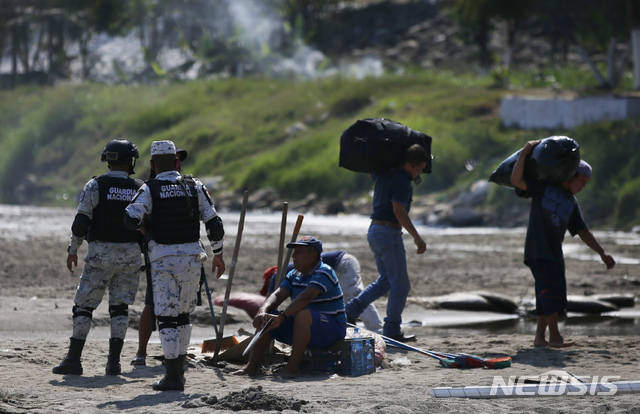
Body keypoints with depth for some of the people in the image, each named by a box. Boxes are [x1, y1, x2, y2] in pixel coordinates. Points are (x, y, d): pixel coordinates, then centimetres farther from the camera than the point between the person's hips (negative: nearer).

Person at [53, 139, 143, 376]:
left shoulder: (96, 186, -6)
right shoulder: (140, 190, 3)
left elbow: (81, 222, -9)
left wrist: (73, 250, 2)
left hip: (100, 252, -2)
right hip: (130, 253, 2)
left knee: (84, 305, 2)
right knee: (120, 306, 9)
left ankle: (74, 359, -4)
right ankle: (114, 361, 2)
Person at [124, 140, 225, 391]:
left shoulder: (150, 189, -5)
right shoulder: (194, 187, 5)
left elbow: (131, 218, -18)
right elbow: (214, 224, 3)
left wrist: (143, 225, 5)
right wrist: (217, 253, 14)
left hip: (164, 259, -4)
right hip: (192, 257, 4)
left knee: (166, 316, -1)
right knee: (183, 314, 16)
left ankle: (173, 377, -6)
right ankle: (179, 371, 22)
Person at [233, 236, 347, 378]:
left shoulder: (324, 273, -17)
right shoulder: (294, 275, 10)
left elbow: (305, 297, -32)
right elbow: (277, 295, -4)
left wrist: (281, 317, -45)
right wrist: (262, 312, -26)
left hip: (332, 329, -8)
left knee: (303, 314, -37)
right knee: (266, 319, -6)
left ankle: (293, 366, -35)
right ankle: (252, 365, -11)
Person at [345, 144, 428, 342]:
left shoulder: (383, 175, 10)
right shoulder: (402, 181, -16)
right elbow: (398, 210, -26)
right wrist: (416, 237, -25)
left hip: (374, 231, 9)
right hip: (389, 232, -9)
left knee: (386, 280, 19)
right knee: (400, 284, -1)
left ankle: (352, 309, 8)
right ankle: (392, 331, 0)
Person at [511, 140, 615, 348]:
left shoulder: (572, 203, 20)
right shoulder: (542, 187, 3)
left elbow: (583, 232, 19)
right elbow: (516, 180, -10)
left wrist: (602, 253, 11)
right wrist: (525, 152, -11)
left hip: (554, 252, 7)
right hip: (537, 249, -7)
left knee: (547, 295, 5)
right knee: (552, 288, -17)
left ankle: (540, 337, 12)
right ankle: (554, 336, -17)